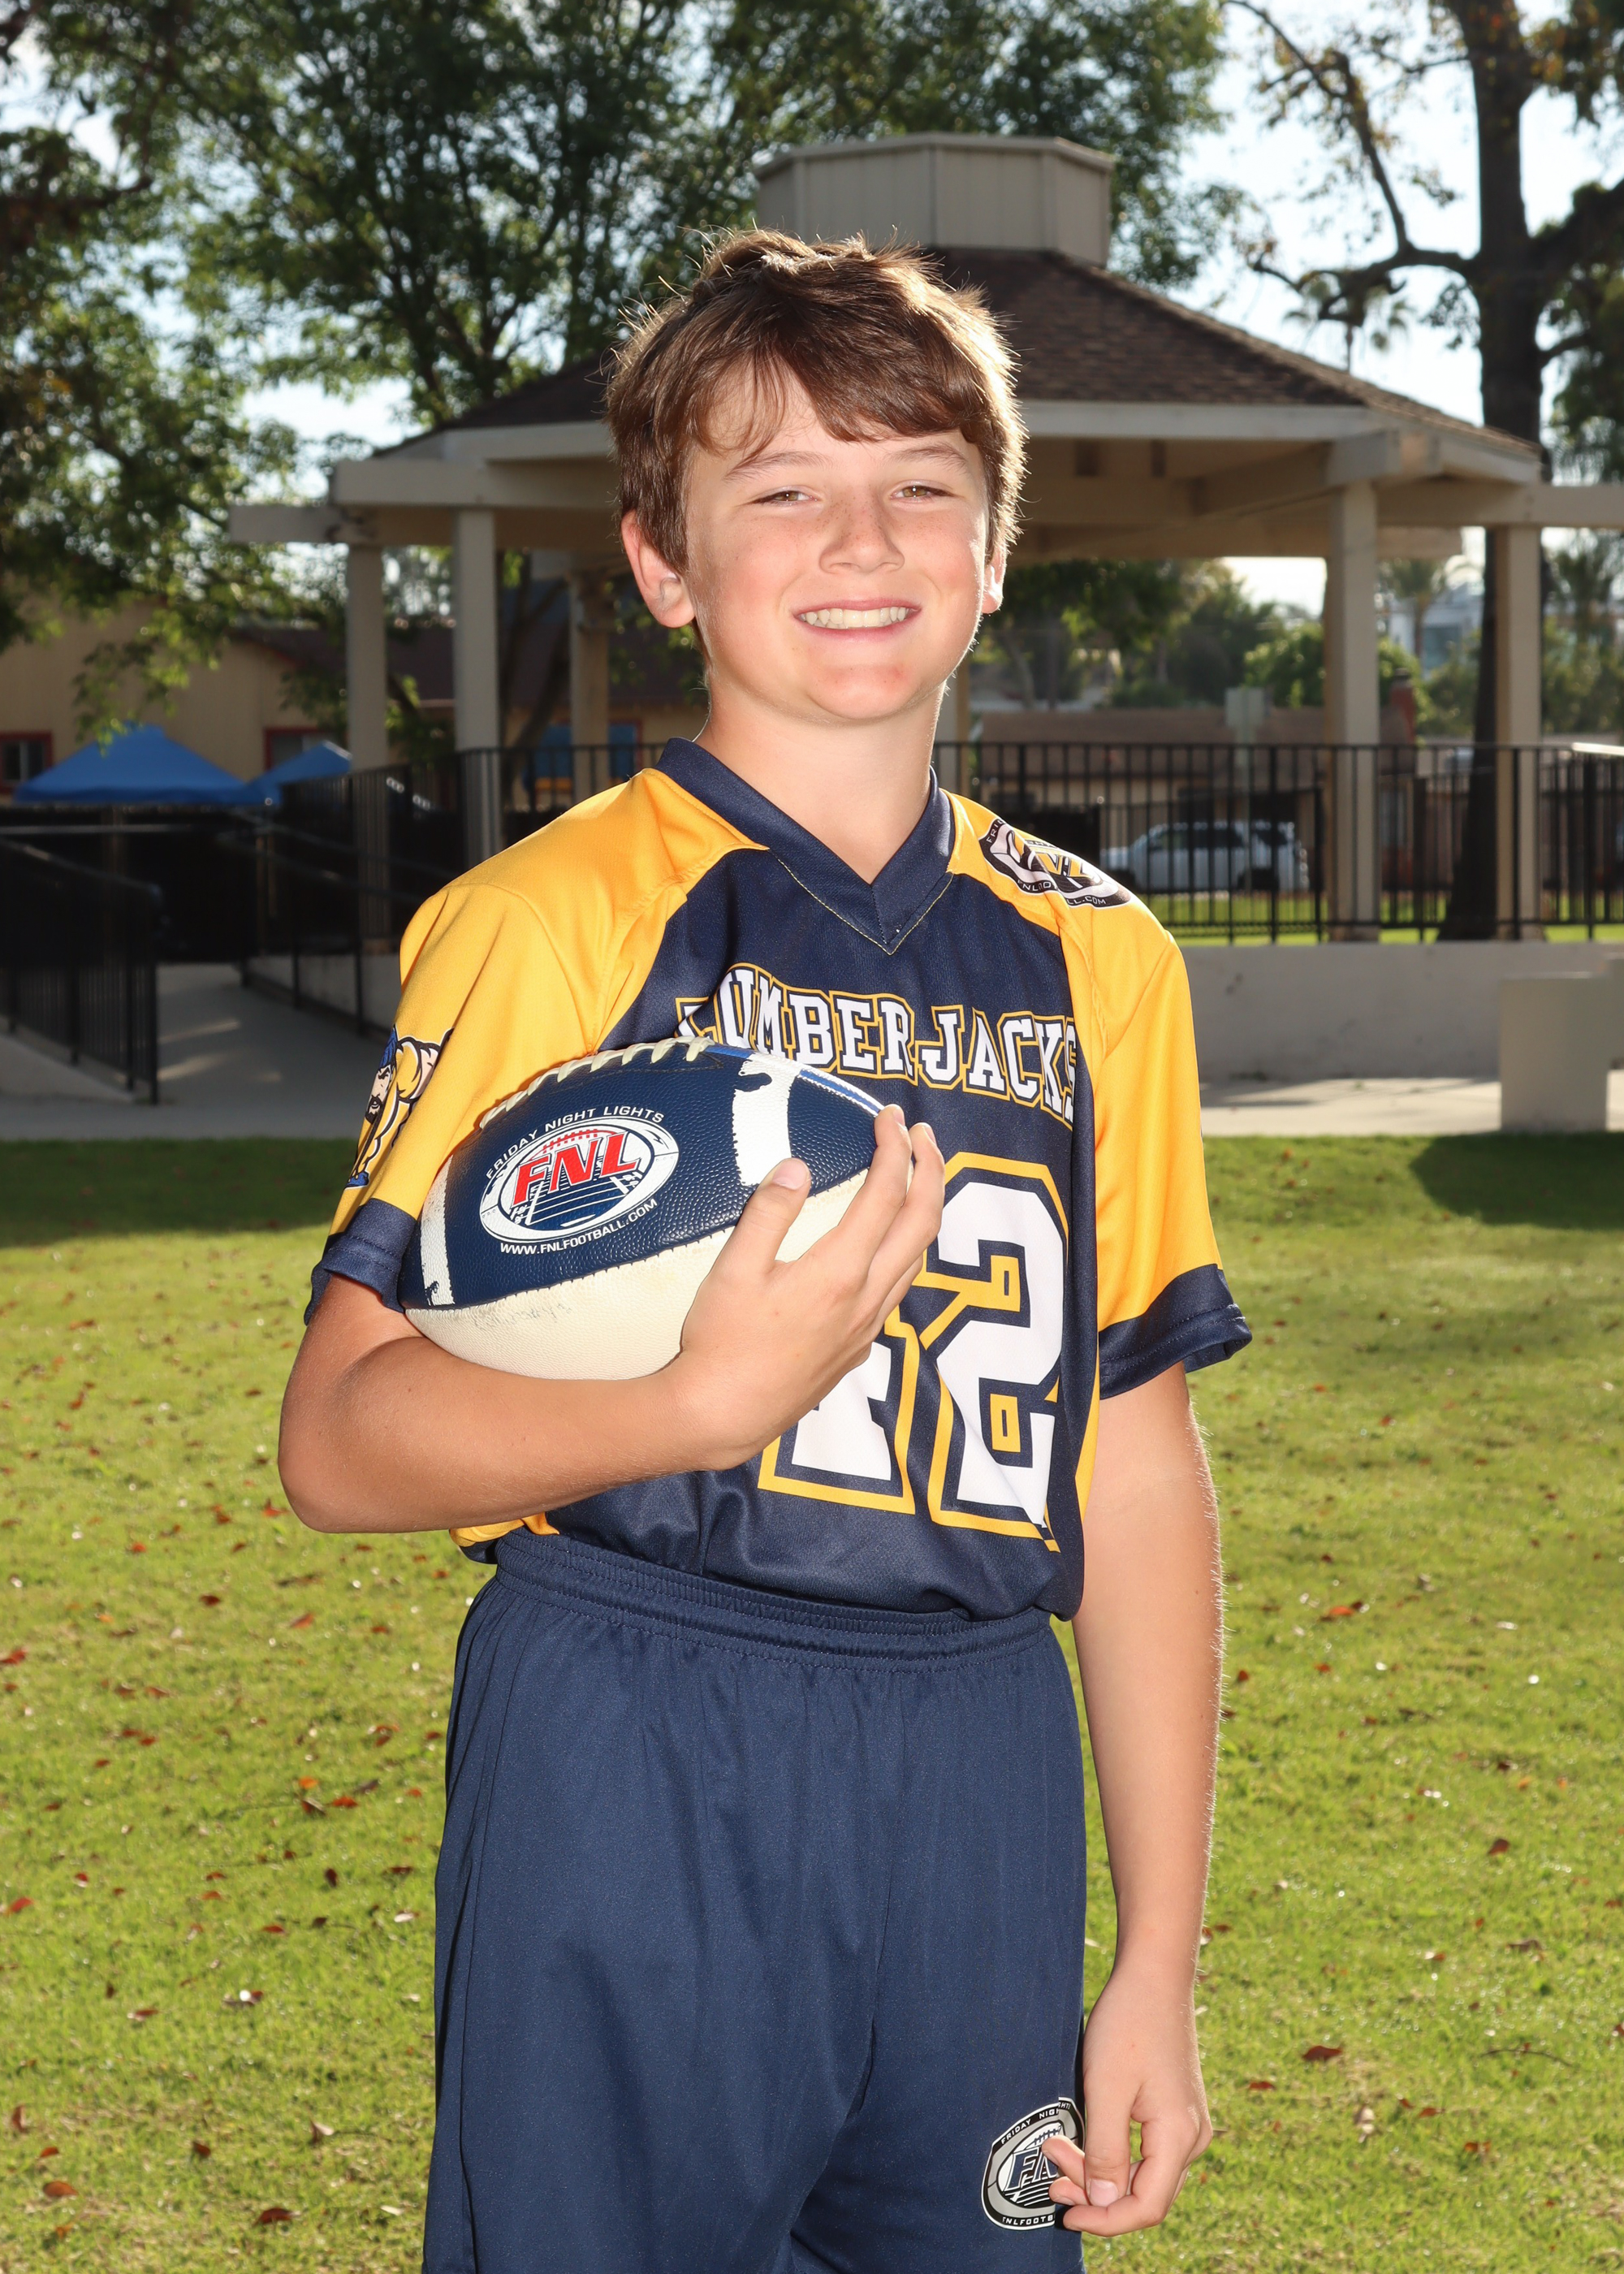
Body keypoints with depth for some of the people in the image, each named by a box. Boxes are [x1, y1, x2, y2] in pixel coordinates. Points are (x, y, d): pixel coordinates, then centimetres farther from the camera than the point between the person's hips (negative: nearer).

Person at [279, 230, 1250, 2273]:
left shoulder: (1096, 957, 10)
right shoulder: (547, 918, -3)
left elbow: (1138, 1478, 11)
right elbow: (336, 1441, -7)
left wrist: (1156, 1969, 9)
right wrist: (713, 1399, -24)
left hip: (981, 1787, 4)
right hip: (631, 1777, -4)